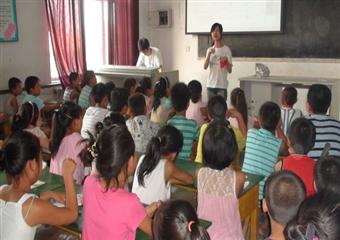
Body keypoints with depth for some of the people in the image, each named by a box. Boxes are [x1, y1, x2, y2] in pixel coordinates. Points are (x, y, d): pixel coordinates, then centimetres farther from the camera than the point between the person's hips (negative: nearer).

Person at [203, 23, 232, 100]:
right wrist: (209, 54, -16)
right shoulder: (210, 50, 10)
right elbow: (205, 67, -4)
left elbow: (229, 70, -4)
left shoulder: (226, 49, -2)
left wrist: (226, 61, -24)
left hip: (222, 86, -4)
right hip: (210, 85, 4)